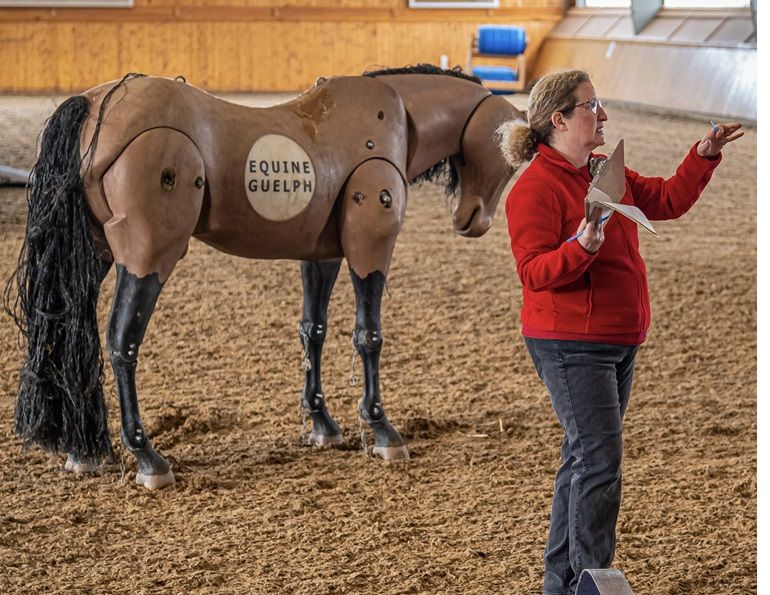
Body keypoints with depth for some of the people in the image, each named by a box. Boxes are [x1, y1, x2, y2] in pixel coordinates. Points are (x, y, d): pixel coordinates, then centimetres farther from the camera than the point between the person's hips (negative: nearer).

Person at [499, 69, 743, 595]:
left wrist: (704, 156, 8)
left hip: (618, 341, 9)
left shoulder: (607, 173, 12)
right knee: (600, 457, -14)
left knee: (584, 458, 14)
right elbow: (534, 273, -20)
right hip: (571, 346, -9)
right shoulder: (536, 187, -15)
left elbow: (667, 200, 18)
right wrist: (582, 248, -35)